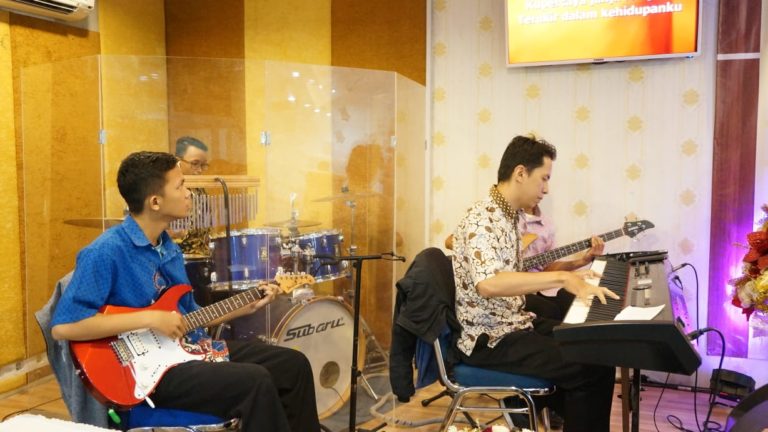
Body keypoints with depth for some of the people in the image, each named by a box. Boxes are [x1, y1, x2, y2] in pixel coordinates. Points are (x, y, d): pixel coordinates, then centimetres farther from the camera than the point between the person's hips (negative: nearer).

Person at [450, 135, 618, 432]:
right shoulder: (482, 218, -21)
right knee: (594, 367, -18)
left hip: (513, 323, 10)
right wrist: (561, 278, -38)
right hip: (489, 339, -10)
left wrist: (569, 276, 9)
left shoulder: (511, 215, 10)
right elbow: (488, 283, -39)